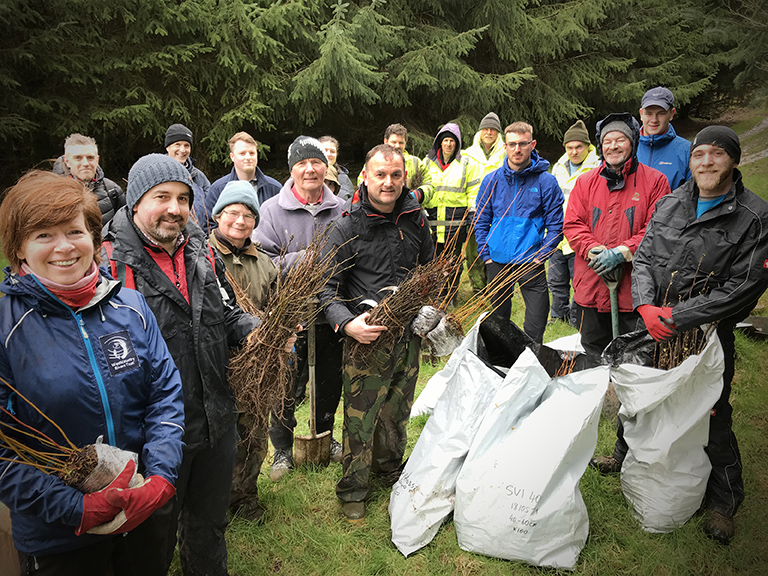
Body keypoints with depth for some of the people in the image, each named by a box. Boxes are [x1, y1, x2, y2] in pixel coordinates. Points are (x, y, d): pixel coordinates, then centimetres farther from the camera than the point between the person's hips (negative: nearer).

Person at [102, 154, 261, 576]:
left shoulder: (202, 252, 5)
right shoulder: (109, 261, -15)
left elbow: (227, 315, 17)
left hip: (216, 423, 6)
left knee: (210, 524, 26)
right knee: (155, 532, 19)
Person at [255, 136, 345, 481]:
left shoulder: (340, 209, 3)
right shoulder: (272, 210, -5)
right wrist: (305, 258, -21)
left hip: (331, 315, 3)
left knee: (330, 384, 19)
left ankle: (325, 438, 42)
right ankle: (283, 449, 30)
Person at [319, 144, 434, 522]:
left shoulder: (415, 219, 5)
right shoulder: (347, 227, -10)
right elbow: (327, 287, -10)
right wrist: (347, 324, -25)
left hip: (408, 334, 5)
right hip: (364, 336, -4)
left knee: (398, 408, 19)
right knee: (360, 416, 2)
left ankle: (390, 466, 44)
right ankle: (353, 490, 22)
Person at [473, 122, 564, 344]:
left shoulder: (546, 181, -4)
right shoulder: (492, 180, 3)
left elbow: (555, 225, -2)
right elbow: (481, 221, 8)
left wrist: (541, 256, -10)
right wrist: (486, 255, 1)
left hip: (531, 263, -3)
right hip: (497, 261, 3)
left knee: (535, 326, -3)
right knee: (498, 318, 17)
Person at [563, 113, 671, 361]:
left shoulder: (654, 180, 0)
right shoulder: (585, 181, 10)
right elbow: (572, 225, 3)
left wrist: (621, 253, -18)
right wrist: (596, 252, -14)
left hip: (635, 288, -3)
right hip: (591, 287, 3)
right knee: (594, 358, 16)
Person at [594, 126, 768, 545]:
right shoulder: (668, 204, 4)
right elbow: (643, 258, 4)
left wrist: (678, 316, -19)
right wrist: (646, 306, -13)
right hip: (652, 328, 4)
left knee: (712, 416, 7)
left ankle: (723, 500, 28)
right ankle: (627, 454, 47)